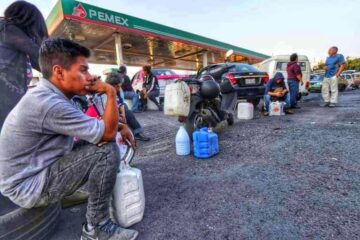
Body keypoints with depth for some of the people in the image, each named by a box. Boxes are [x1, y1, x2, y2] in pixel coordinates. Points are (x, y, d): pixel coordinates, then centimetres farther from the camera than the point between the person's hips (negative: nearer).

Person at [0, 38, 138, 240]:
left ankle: (100, 191, 22)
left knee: (98, 140, 9)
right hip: (29, 186, -9)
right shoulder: (50, 104, -29)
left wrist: (120, 125, -2)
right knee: (107, 150, -23)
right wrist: (111, 92, -17)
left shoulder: (49, 95, 2)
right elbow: (107, 133, -26)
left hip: (38, 170, 9)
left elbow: (93, 126, 10)